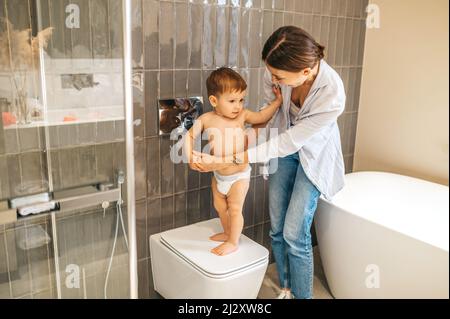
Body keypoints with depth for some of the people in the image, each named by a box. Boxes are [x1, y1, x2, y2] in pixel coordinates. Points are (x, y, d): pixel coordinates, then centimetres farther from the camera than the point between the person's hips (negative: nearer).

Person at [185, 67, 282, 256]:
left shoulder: (242, 115, -13)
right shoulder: (206, 119, -10)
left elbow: (262, 117, -1)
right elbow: (189, 136, 0)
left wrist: (277, 101, -7)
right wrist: (190, 156, -13)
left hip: (239, 175, -3)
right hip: (218, 175, 4)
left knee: (235, 209, 6)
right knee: (219, 207, 21)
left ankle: (233, 242, 26)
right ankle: (227, 233, 46)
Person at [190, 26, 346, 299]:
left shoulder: (332, 95, -36)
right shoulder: (277, 72, -25)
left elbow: (288, 144, -31)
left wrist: (227, 161, -32)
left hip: (313, 154, -4)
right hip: (284, 146, 4)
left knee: (294, 234, -7)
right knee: (277, 229, 8)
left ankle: (302, 295, 15)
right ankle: (286, 289, 29)